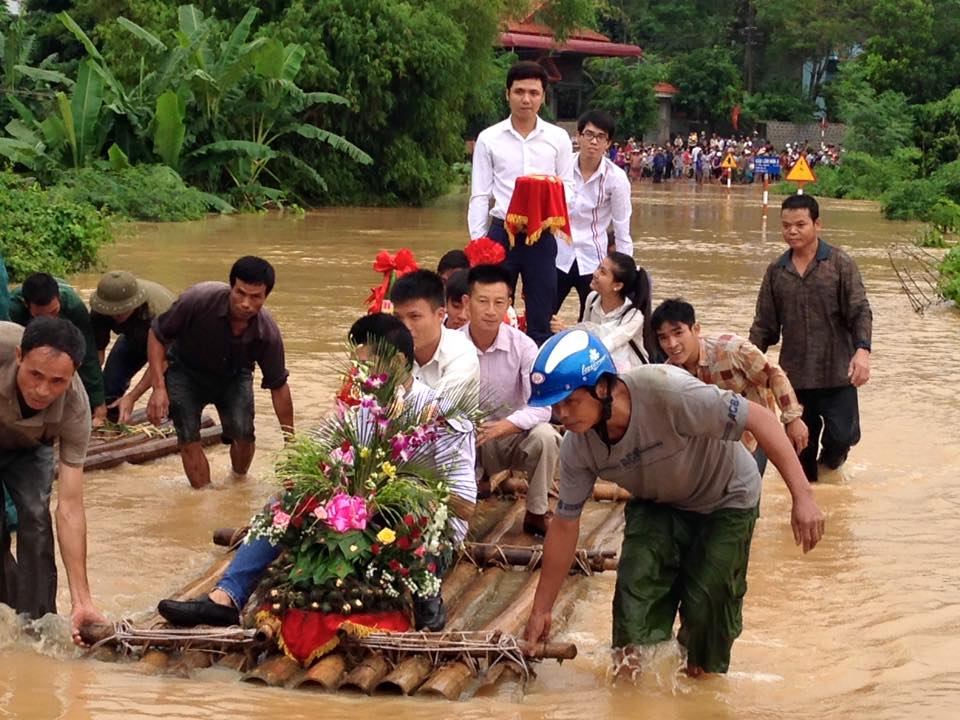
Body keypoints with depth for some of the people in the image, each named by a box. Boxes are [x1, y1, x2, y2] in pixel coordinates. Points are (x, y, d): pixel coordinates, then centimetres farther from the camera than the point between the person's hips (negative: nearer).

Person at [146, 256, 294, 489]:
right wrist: (159, 388, -27)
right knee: (189, 438, -14)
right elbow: (157, 334, -20)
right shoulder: (199, 299, -36)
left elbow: (279, 386, -13)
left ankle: (239, 480, 14)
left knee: (243, 432, -16)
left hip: (234, 376, 1)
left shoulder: (267, 333, -28)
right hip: (185, 371, -1)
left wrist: (290, 440, -8)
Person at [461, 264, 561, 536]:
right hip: (465, 442, 1)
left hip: (512, 436, -1)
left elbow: (541, 407, -21)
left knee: (544, 436, -32)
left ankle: (536, 514, -10)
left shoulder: (522, 346, -13)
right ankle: (478, 479, 9)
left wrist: (502, 427, -37)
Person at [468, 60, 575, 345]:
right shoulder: (488, 139, 2)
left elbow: (568, 185, 8)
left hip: (542, 235, 1)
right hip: (501, 232, -1)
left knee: (541, 319, 5)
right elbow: (479, 196, 3)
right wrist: (477, 243, -3)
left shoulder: (558, 138, 4)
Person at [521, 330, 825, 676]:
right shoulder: (578, 448, -22)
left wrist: (802, 497, -40)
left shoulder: (667, 394, -40)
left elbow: (760, 418, -36)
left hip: (726, 502, -4)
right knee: (635, 588, -13)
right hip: (656, 505, 4)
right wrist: (540, 612, -5)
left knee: (708, 601, -8)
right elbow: (564, 525, -9)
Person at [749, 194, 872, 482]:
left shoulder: (840, 264, -3)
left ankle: (831, 460, 26)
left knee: (841, 435, -7)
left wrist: (862, 349, -27)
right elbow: (764, 325, 12)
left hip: (836, 372, -3)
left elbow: (860, 311, -10)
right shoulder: (776, 271, 7)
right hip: (795, 375, 3)